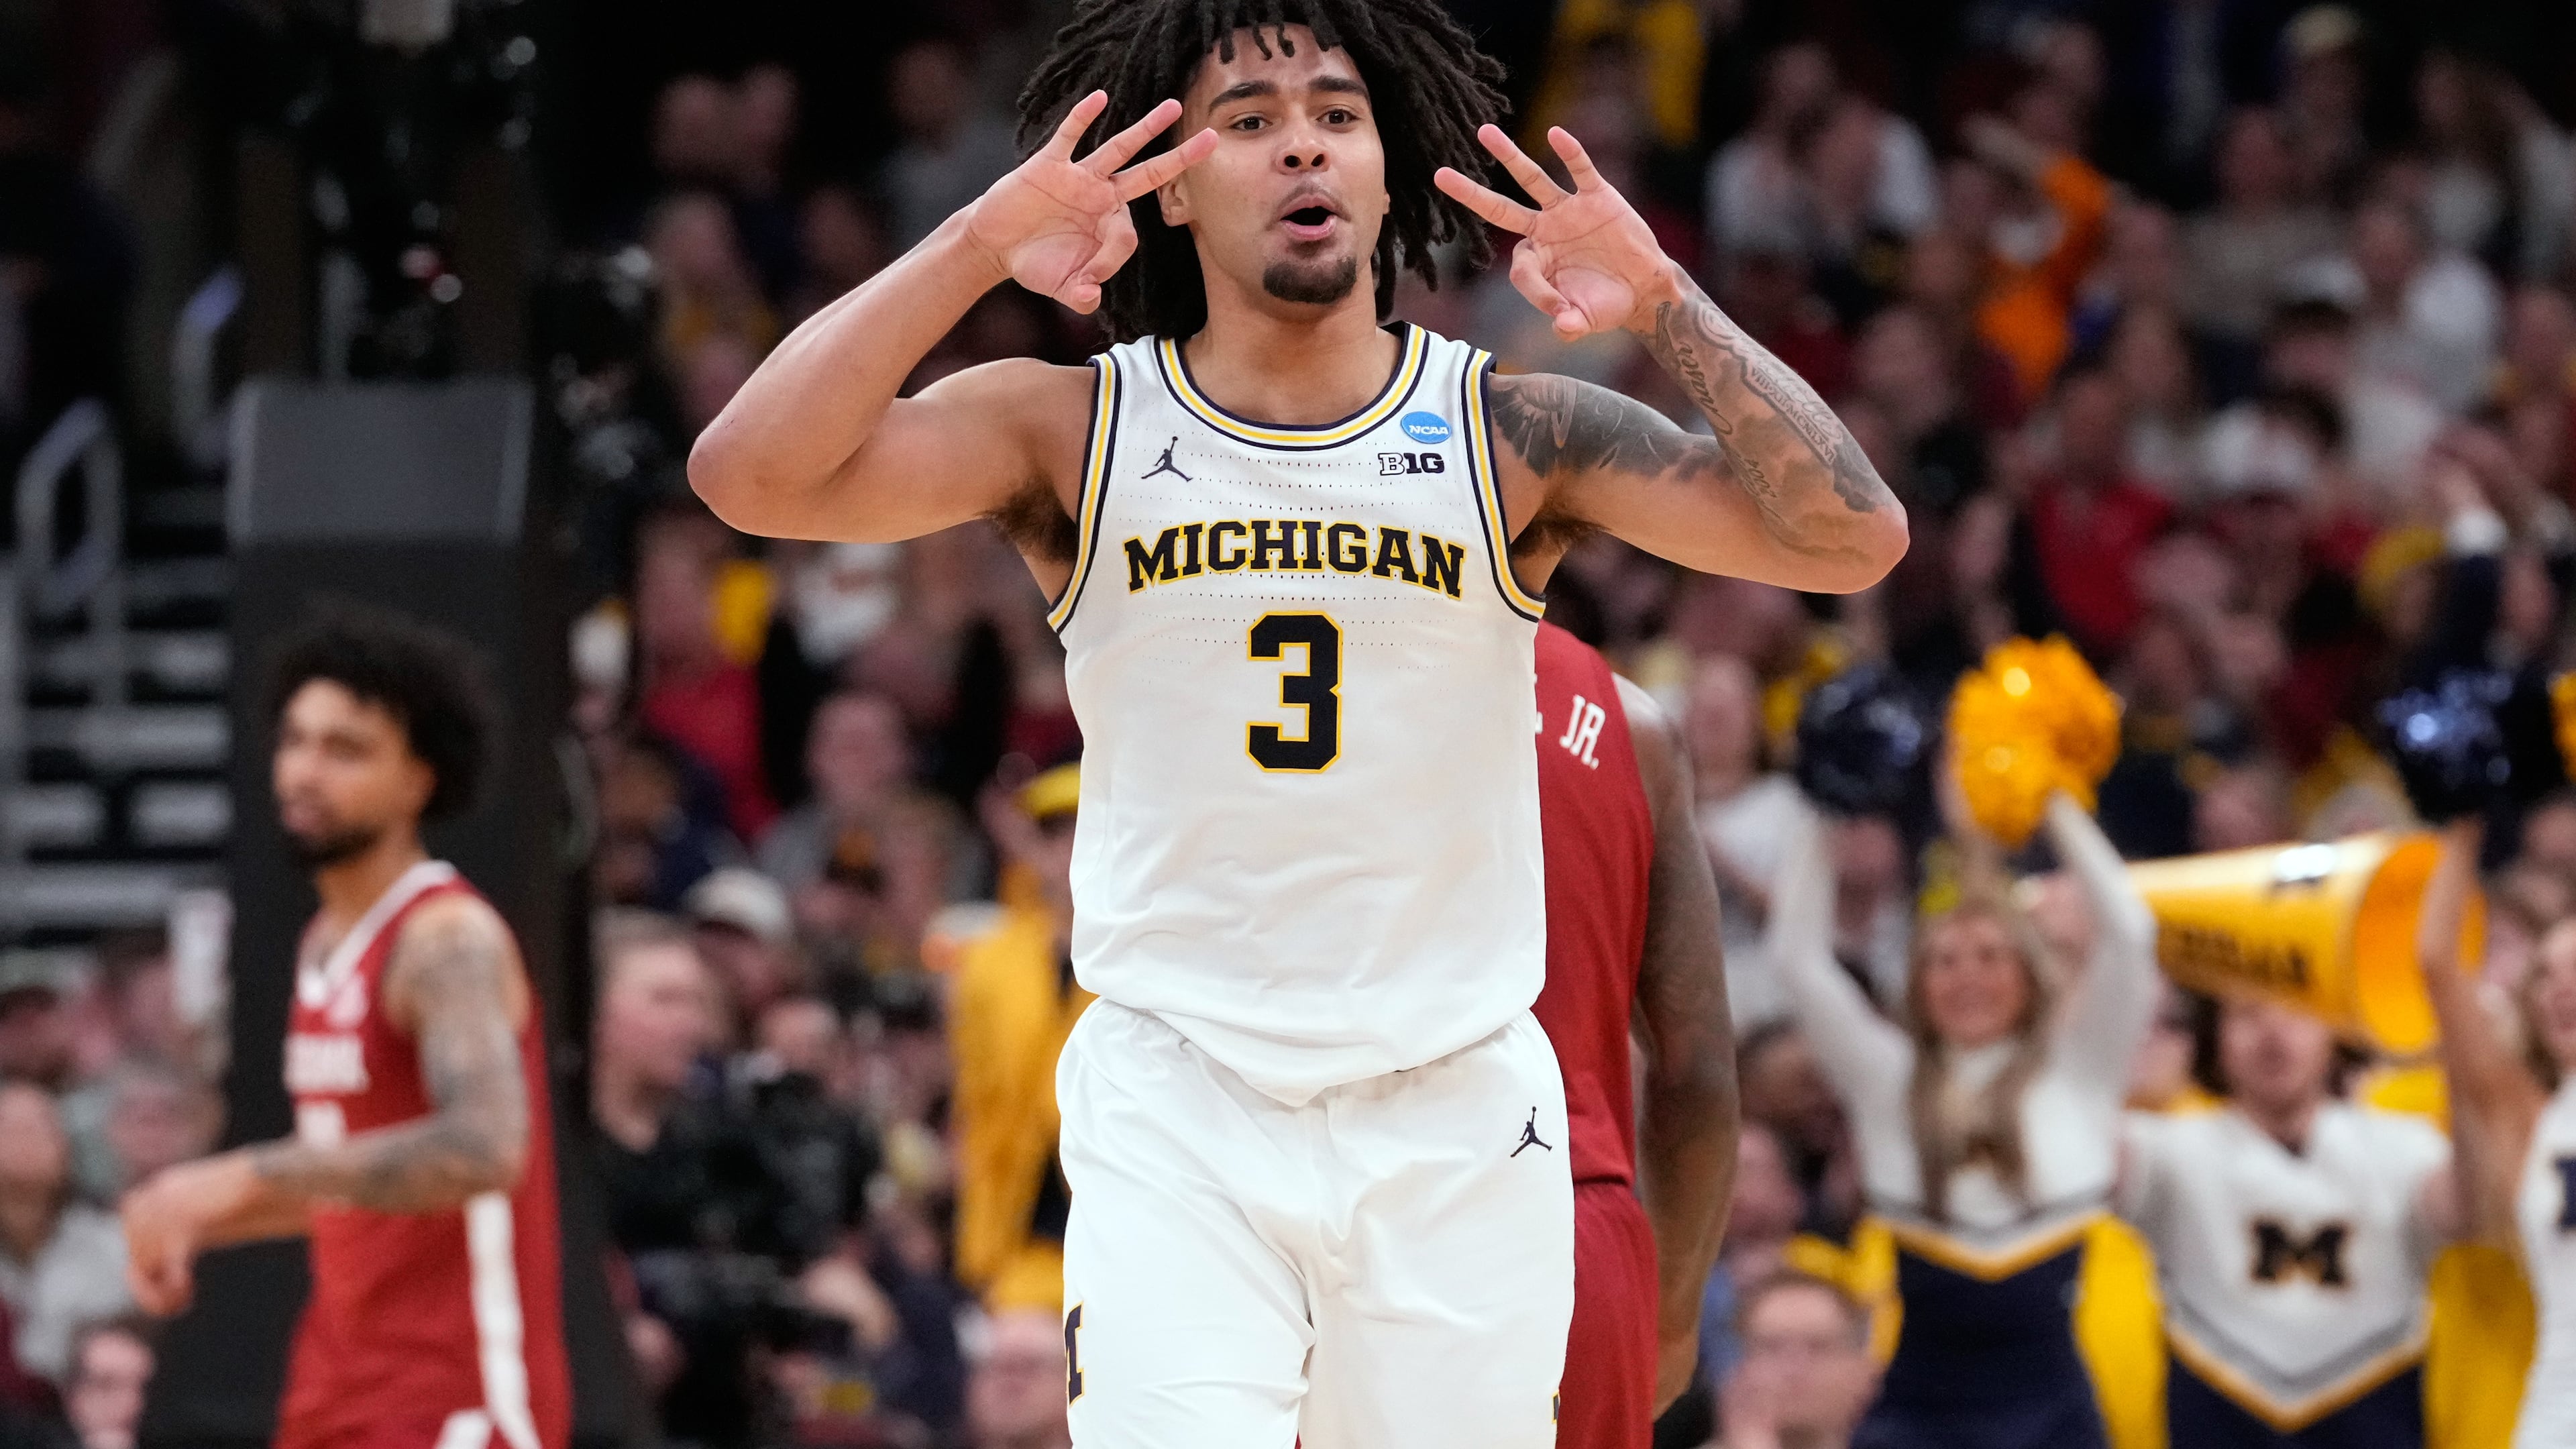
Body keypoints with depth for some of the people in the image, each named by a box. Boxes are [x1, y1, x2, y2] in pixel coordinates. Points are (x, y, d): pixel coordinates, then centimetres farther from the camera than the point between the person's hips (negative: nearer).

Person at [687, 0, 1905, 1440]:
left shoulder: (1516, 437, 0)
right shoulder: (1076, 431, -1)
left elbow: (1851, 540, -10)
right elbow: (753, 474, -14)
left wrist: (1665, 305, -20)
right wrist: (980, 243, -21)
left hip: (1459, 1119, 1)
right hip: (1174, 1113, -1)